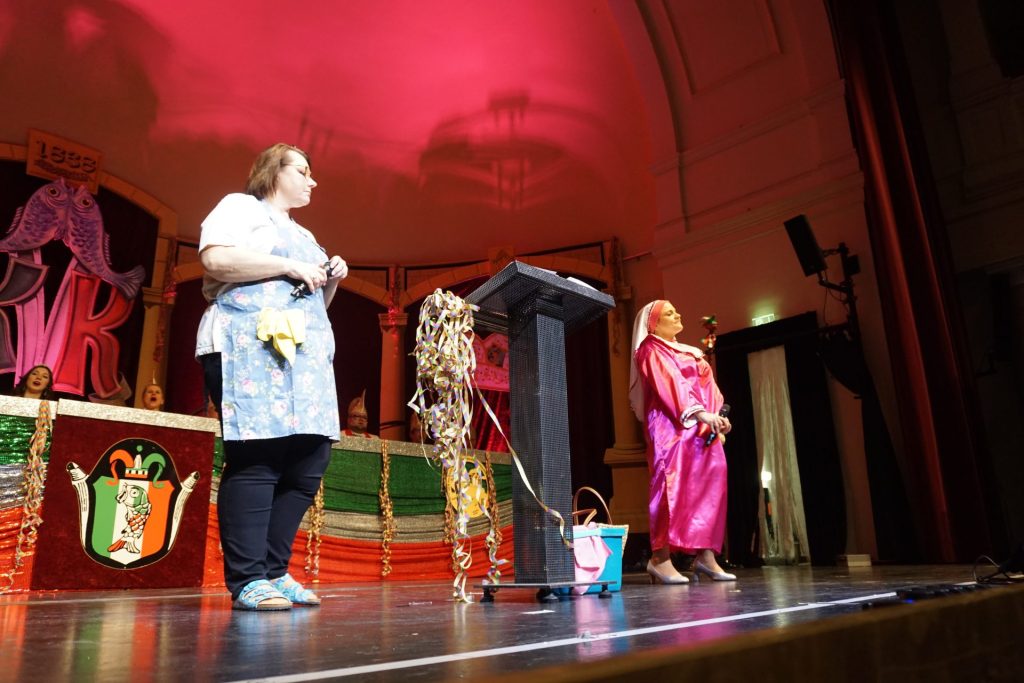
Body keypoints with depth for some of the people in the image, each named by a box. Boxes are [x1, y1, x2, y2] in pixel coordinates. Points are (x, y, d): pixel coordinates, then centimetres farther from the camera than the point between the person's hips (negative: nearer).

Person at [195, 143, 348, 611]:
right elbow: (215, 259, -12)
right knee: (257, 457, -15)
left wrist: (330, 281, 13)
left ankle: (273, 572, 5)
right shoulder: (241, 207, 8)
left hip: (306, 355, 8)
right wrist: (290, 267, -11)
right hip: (252, 346, -8)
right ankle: (247, 581, -10)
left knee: (310, 460, -1)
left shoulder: (303, 236, 31)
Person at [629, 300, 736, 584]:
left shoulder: (688, 352, 26)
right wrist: (699, 413, -22)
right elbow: (669, 386, -13)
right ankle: (660, 557, -12)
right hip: (673, 427, -8)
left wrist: (718, 415, 2)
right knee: (673, 488, -14)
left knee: (708, 488, 2)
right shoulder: (652, 351, 1)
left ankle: (705, 555, 6)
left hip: (701, 428, 8)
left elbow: (706, 386, 18)